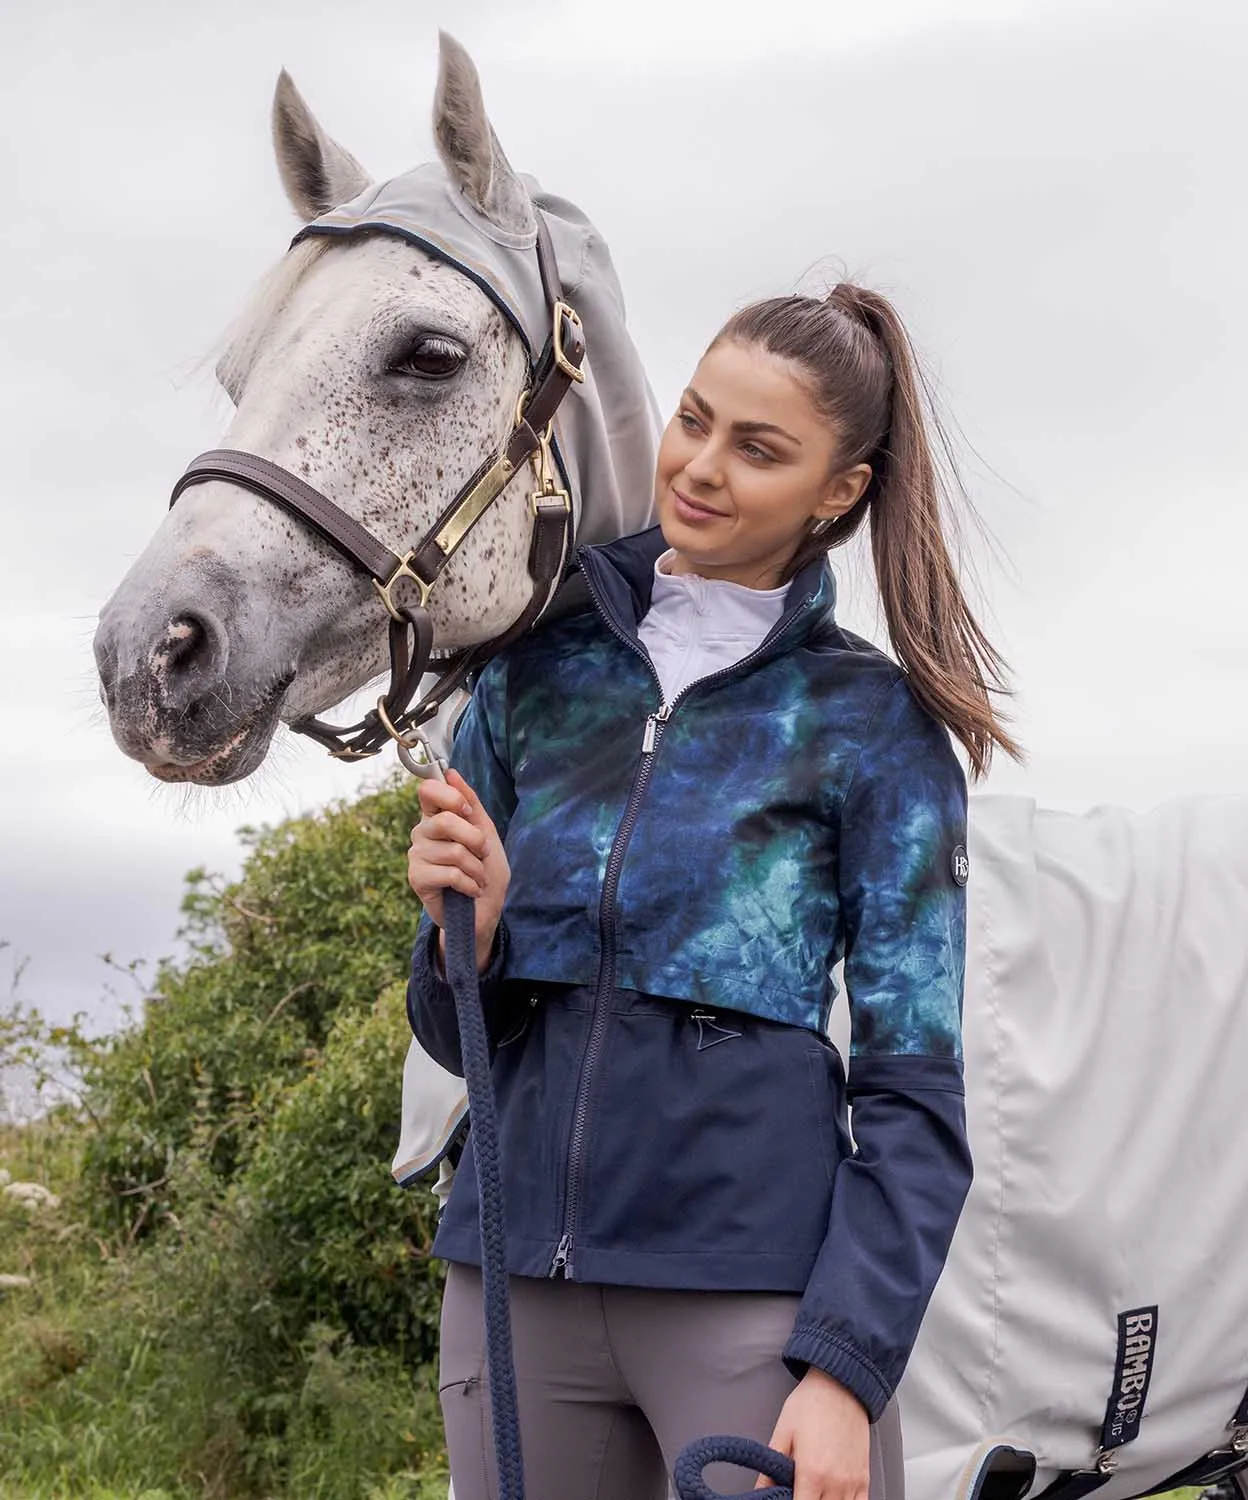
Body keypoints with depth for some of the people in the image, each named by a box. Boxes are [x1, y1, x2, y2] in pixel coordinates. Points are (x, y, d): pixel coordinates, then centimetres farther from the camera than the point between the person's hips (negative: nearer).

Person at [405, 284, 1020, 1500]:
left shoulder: (874, 723, -3)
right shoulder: (533, 670, 6)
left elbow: (914, 1091, -5)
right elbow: (460, 1035, 12)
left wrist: (845, 1369, -14)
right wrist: (466, 929, -10)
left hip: (756, 1289, -3)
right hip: (514, 1277, 4)